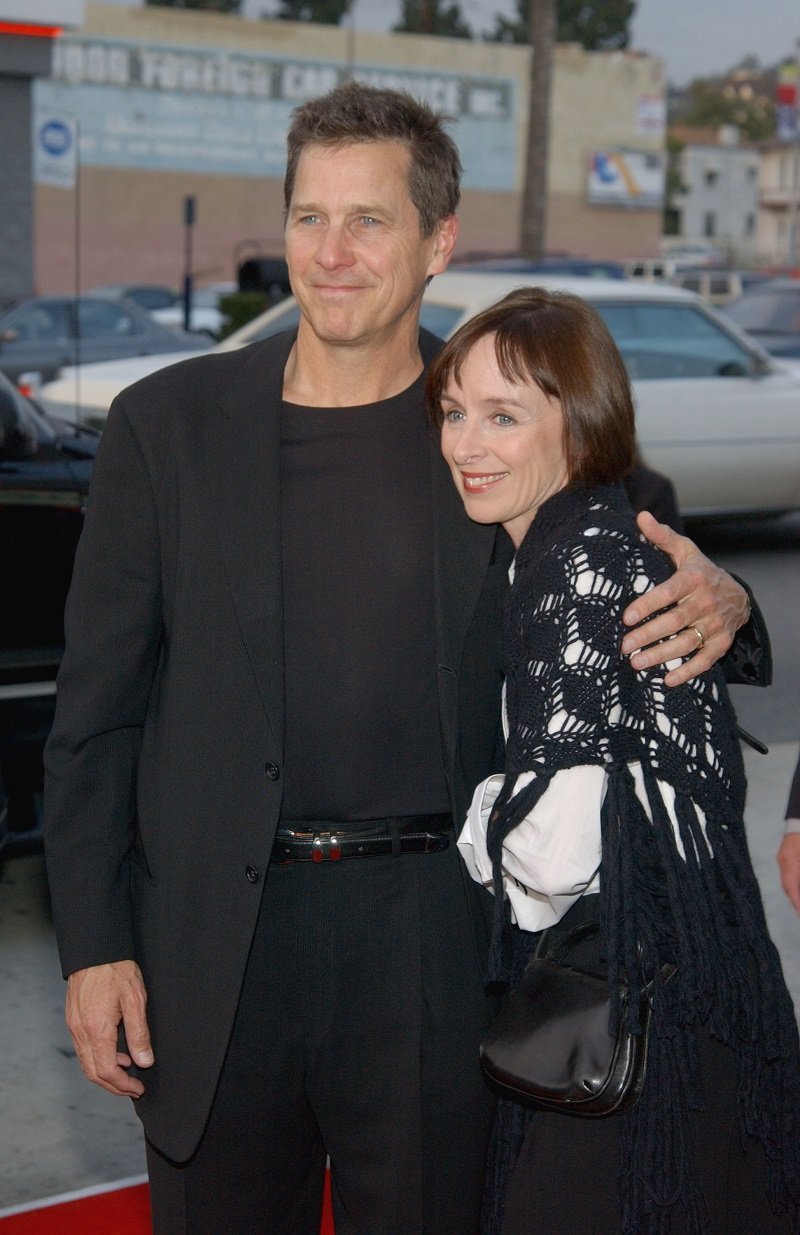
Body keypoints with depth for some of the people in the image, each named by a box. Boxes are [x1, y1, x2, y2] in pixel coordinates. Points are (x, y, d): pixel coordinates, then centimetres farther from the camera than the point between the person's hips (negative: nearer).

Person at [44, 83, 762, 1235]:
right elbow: (97, 709, 3)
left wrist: (717, 606, -14)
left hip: (434, 935, 0)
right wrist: (94, 944, -2)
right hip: (214, 947, 1)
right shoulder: (169, 425, 1)